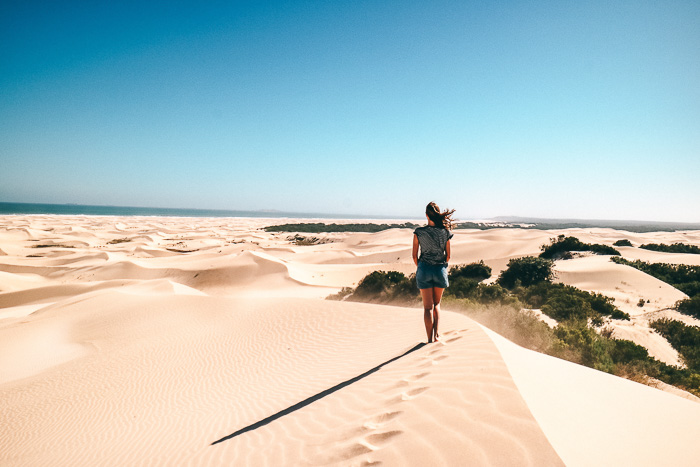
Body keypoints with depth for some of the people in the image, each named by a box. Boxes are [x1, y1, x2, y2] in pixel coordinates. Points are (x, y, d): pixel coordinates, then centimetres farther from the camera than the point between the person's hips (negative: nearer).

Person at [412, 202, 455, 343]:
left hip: (424, 269, -1)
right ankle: (436, 333, 9)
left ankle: (430, 338, 6)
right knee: (436, 304, 20)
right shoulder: (445, 232, -5)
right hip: (440, 270, 1)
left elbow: (415, 256, -3)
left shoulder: (418, 232, -8)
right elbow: (448, 256, 1)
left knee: (428, 306, 7)